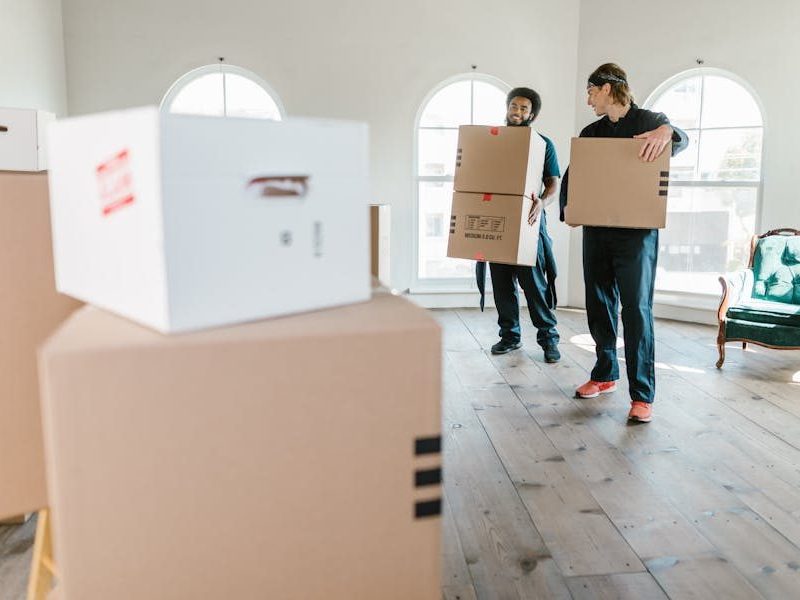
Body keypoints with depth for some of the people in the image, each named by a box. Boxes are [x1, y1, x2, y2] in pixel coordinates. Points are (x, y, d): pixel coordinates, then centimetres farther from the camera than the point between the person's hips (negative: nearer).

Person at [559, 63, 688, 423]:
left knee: (636, 310, -7)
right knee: (599, 306, 10)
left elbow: (682, 140, -16)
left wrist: (667, 131, -39)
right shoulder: (591, 132, 16)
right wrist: (568, 208, -5)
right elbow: (571, 176, 14)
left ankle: (642, 395, -2)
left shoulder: (647, 121, 2)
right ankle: (605, 375, 26)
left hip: (636, 233, -5)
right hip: (596, 231, 5)